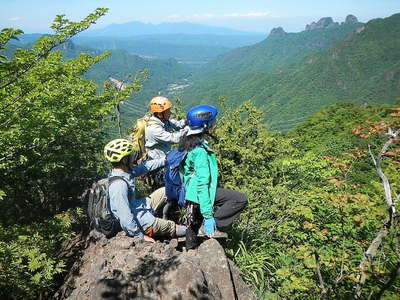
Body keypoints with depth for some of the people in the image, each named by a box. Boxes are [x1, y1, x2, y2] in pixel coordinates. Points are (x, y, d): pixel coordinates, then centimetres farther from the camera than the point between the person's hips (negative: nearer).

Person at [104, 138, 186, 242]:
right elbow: (125, 217, -32)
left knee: (164, 191, 16)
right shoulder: (119, 185, -33)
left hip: (137, 208, 9)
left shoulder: (126, 171, -6)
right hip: (140, 223, -9)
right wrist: (141, 236, -22)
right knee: (172, 227, 12)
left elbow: (145, 166, 6)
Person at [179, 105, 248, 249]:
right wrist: (208, 216, -27)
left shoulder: (188, 140, 5)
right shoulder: (200, 150, -25)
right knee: (241, 199, -13)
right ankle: (209, 225, -6)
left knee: (195, 221, 26)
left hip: (190, 192, 10)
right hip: (200, 192, -10)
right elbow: (202, 183, -28)